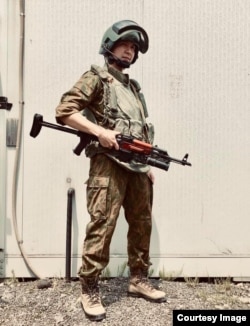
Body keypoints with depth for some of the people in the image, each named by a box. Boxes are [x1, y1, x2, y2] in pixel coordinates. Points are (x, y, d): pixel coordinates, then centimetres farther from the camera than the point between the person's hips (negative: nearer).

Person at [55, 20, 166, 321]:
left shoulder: (133, 86, 23)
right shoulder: (95, 78, 2)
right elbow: (64, 110, -9)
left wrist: (149, 163, 16)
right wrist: (99, 131, -19)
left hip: (137, 165, 8)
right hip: (109, 163, -7)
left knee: (142, 224, 12)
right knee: (102, 227, -8)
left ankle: (138, 280, 27)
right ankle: (89, 290, 6)